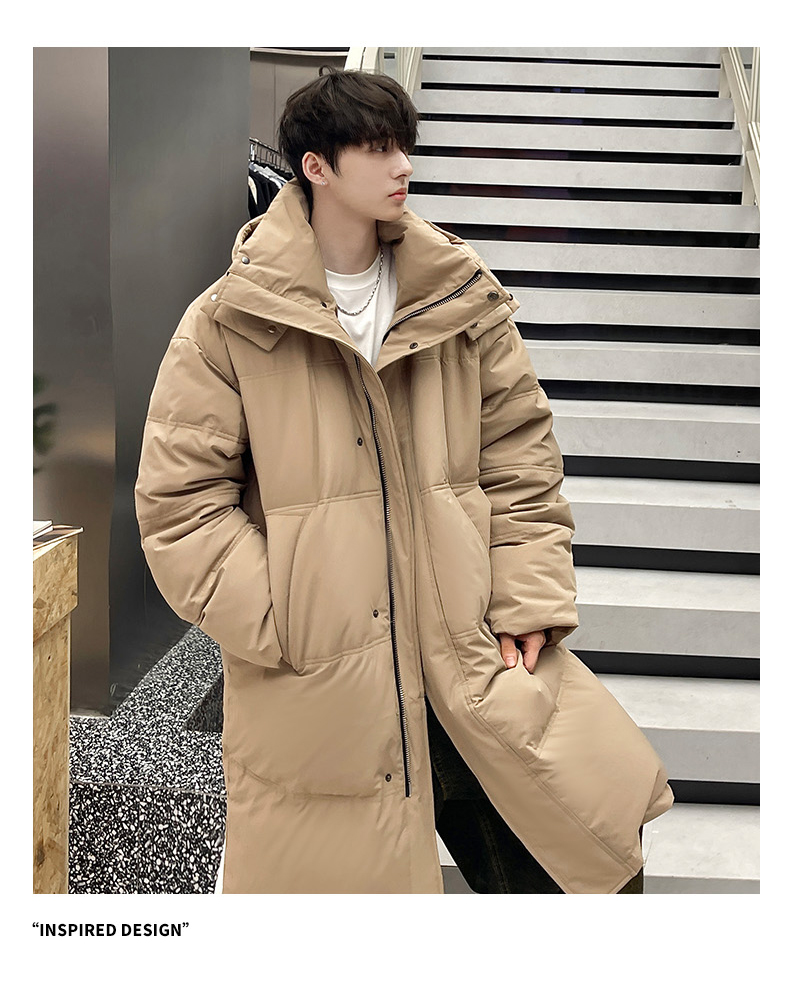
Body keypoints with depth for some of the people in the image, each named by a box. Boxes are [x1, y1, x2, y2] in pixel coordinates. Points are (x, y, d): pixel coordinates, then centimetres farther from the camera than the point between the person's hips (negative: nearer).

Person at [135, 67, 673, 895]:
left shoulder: (464, 301, 4)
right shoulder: (226, 324, -5)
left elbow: (520, 457, 9)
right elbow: (178, 498, -4)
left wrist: (531, 600, 0)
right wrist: (277, 628, -10)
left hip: (470, 651, 3)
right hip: (313, 680, -2)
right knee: (325, 874, 12)